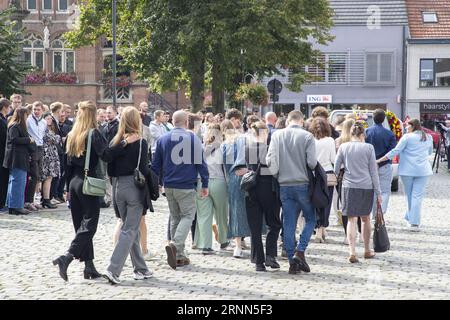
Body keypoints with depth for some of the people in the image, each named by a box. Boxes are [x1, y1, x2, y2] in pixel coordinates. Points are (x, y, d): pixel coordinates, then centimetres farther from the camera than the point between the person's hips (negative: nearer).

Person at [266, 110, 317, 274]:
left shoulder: (277, 135, 2)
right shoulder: (307, 136, -7)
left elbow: (269, 159, -2)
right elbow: (312, 162, -11)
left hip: (284, 185, 3)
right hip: (303, 184, -3)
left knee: (288, 223, 6)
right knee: (311, 219, 13)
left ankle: (292, 261, 7)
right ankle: (300, 251, -3)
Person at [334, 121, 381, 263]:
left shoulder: (343, 147, 1)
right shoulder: (368, 147, -1)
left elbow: (336, 168, 5)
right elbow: (373, 171, 1)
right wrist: (378, 192, 5)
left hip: (349, 186, 0)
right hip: (366, 187, 0)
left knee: (351, 220, 2)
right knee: (365, 219, 15)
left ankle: (352, 252, -11)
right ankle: (367, 251, 27)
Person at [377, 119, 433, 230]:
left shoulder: (407, 137, -6)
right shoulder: (428, 137, 8)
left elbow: (396, 151, -10)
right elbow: (430, 152, 22)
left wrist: (380, 160, -7)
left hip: (408, 170, -3)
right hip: (423, 170, 3)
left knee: (409, 195, 11)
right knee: (417, 196, 0)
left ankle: (410, 218, 20)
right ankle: (414, 223, -7)